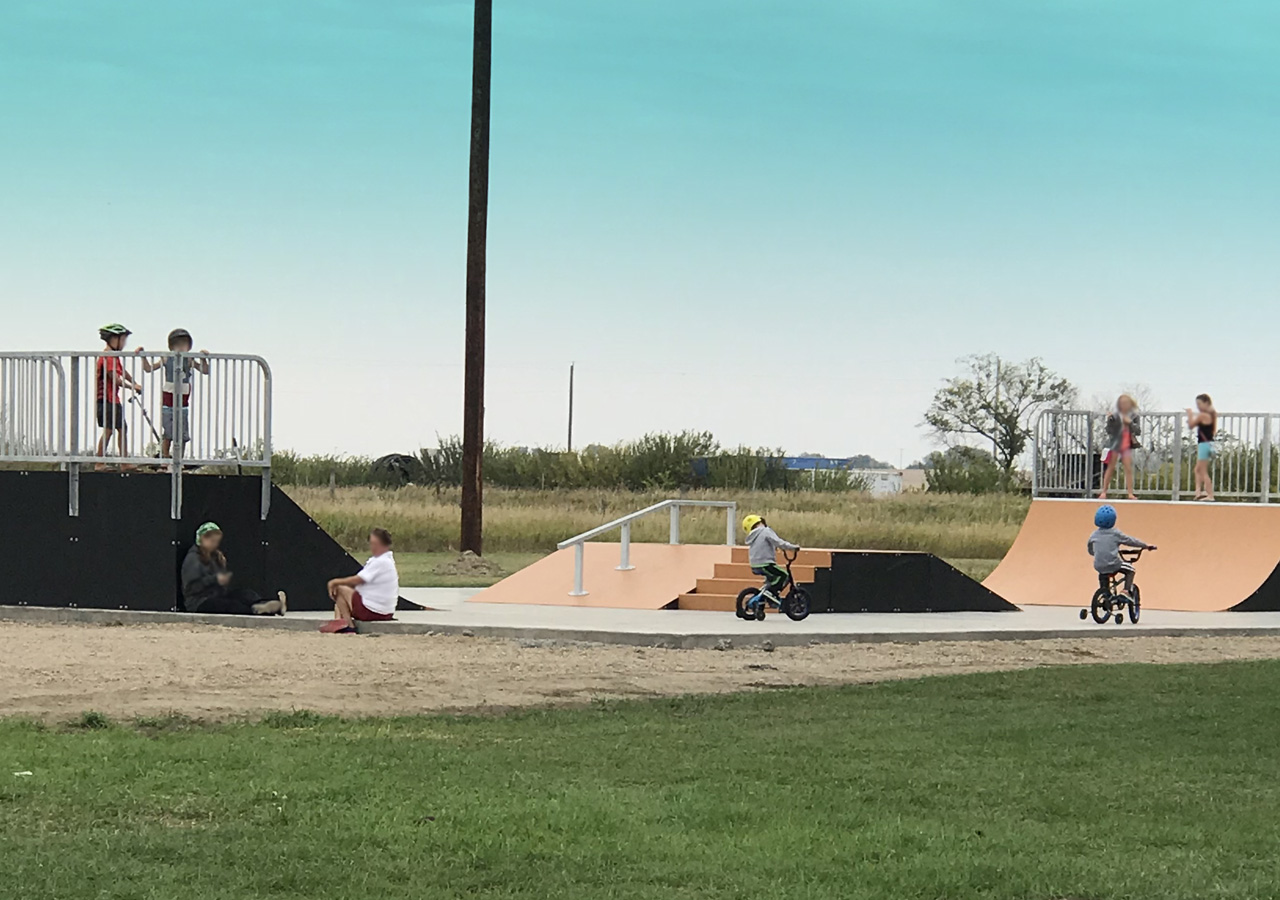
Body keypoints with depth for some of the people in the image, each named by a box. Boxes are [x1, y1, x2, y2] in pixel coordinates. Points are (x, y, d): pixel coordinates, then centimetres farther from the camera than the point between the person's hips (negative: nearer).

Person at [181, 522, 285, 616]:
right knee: (232, 605, -31)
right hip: (199, 603, -8)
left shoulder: (214, 556, 23)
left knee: (243, 593, -19)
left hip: (219, 596, 8)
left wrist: (223, 566, 5)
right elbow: (191, 587, -18)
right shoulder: (193, 558, -5)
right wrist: (215, 579, -25)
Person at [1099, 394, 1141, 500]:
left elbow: (1138, 431, -1)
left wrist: (1130, 423, -16)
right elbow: (1109, 431, -6)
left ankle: (1130, 494, -2)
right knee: (1110, 468, 2)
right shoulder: (1115, 415, -4)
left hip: (1127, 445, 2)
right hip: (1115, 444, -2)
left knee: (1129, 469, -3)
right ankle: (1104, 492, 6)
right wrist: (1110, 420, -22)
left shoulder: (1133, 416, 3)